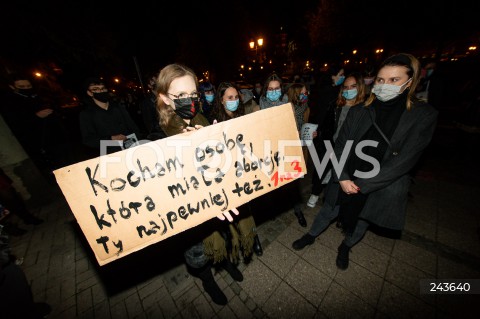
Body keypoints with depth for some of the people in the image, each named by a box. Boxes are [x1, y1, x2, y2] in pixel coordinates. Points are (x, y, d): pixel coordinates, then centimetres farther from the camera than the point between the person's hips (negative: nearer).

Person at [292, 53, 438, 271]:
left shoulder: (424, 115, -9)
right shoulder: (358, 111, -5)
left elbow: (404, 159, -15)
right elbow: (340, 145, -6)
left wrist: (362, 185, -18)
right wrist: (342, 178, -16)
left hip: (380, 188, 0)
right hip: (345, 181, 1)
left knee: (361, 222, 22)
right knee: (328, 212, 18)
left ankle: (345, 247, 52)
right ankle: (311, 236, 45)